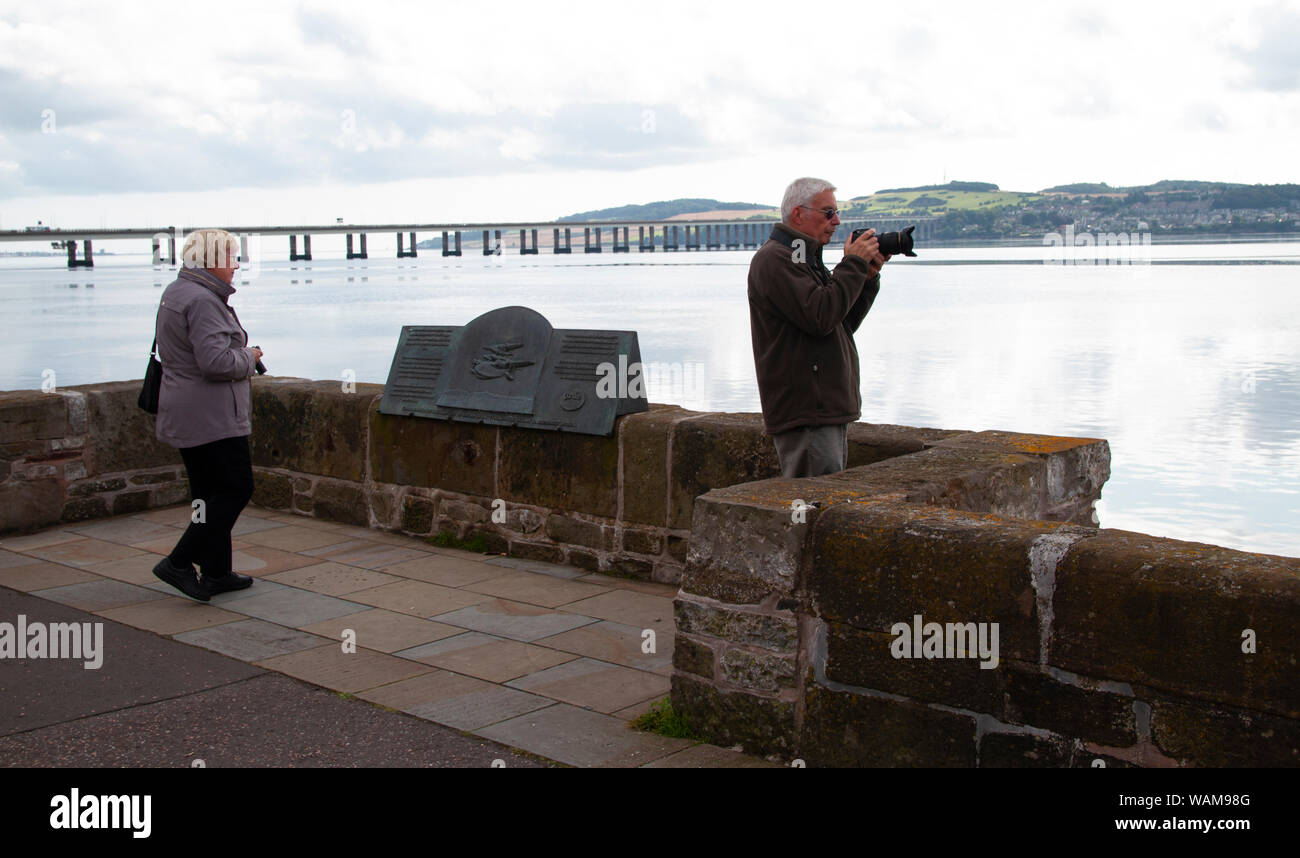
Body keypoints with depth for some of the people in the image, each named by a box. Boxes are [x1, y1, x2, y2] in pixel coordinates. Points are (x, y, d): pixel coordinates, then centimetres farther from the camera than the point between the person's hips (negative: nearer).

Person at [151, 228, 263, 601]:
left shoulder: (175, 293, 16)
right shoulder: (202, 301, -18)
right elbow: (215, 361, -27)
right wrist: (248, 357, -8)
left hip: (186, 413, 11)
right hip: (212, 415, -11)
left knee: (209, 492, 13)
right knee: (236, 487, -5)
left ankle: (216, 572, 19)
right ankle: (180, 562, -5)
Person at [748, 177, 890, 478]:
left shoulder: (807, 259, 21)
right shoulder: (773, 260, -11)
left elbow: (844, 324, 21)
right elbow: (821, 317, -22)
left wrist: (867, 278, 8)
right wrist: (854, 264, -12)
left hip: (831, 410, 10)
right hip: (804, 414, -10)